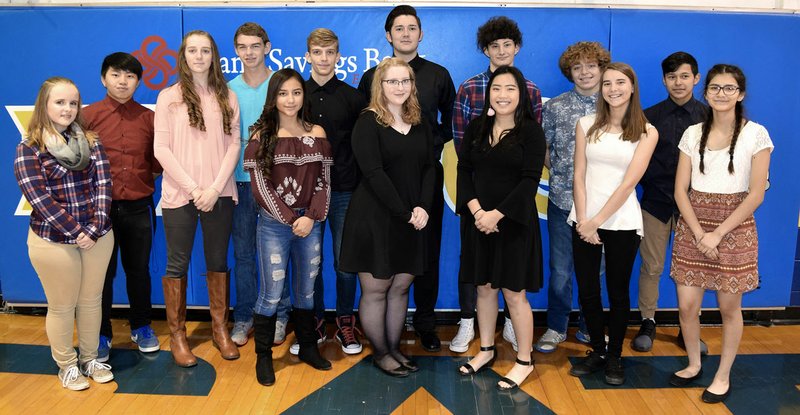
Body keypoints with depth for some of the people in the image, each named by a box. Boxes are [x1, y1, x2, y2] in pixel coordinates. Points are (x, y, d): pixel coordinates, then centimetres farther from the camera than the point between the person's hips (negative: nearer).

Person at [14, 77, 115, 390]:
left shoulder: (91, 142, 4)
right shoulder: (28, 149, -6)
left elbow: (103, 186, -3)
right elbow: (39, 199, -13)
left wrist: (94, 229, -14)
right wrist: (76, 232, -16)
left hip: (98, 238, 3)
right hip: (53, 242, -3)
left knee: (91, 301, 15)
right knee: (62, 306, 10)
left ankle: (90, 358, 33)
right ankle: (67, 365, 28)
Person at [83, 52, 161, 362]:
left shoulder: (149, 118, 3)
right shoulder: (88, 115, -2)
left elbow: (157, 161, 11)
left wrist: (147, 174, -4)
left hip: (139, 207, 2)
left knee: (139, 270, 14)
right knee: (102, 273, 8)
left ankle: (141, 327, 31)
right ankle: (101, 335, 24)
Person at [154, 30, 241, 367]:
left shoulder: (227, 97, 7)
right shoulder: (169, 97, 1)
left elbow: (233, 145, 2)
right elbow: (161, 149, -4)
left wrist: (215, 188, -10)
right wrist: (193, 189, -12)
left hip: (219, 194, 2)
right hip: (179, 194, -2)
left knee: (218, 262, 10)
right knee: (178, 265, 5)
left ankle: (220, 329, 23)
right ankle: (177, 334, 18)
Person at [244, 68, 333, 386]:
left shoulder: (316, 134, 5)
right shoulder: (261, 135, -2)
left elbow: (324, 181, 3)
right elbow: (259, 185, -6)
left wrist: (311, 217, -10)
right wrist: (289, 219, -11)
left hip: (310, 223, 3)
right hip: (274, 224, -2)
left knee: (306, 290, 12)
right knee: (271, 293, 1)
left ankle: (307, 346, 29)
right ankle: (263, 356, 17)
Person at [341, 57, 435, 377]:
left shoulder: (420, 124, 11)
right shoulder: (368, 123, -7)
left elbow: (429, 168, 7)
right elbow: (373, 173, -15)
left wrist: (423, 208, -9)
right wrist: (404, 213, -16)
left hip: (411, 220, 5)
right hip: (374, 218, -5)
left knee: (400, 287, 11)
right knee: (375, 289, 4)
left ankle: (394, 348, 25)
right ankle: (380, 353, 19)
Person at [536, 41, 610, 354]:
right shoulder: (555, 107, 2)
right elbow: (543, 150, 7)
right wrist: (562, 174, 0)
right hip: (564, 199, -1)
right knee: (560, 269, 6)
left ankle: (588, 326, 29)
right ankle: (556, 327, 22)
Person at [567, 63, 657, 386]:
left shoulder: (646, 132, -1)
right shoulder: (587, 125, 5)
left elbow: (629, 182, -9)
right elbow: (579, 175, 1)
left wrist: (598, 221, -14)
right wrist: (583, 220, -9)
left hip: (622, 222, -2)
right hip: (584, 220, 2)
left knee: (618, 292, 8)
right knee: (587, 291, 7)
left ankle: (614, 356, 25)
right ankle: (597, 350, 26)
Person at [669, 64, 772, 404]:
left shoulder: (755, 134, -4)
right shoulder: (693, 133, 4)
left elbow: (756, 194, -8)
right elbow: (680, 190, 2)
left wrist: (717, 234, -13)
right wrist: (698, 234, -9)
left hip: (734, 229, -2)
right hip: (693, 227, 3)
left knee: (729, 307, 7)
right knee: (687, 305, 4)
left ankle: (723, 376, 26)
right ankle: (694, 365, 28)